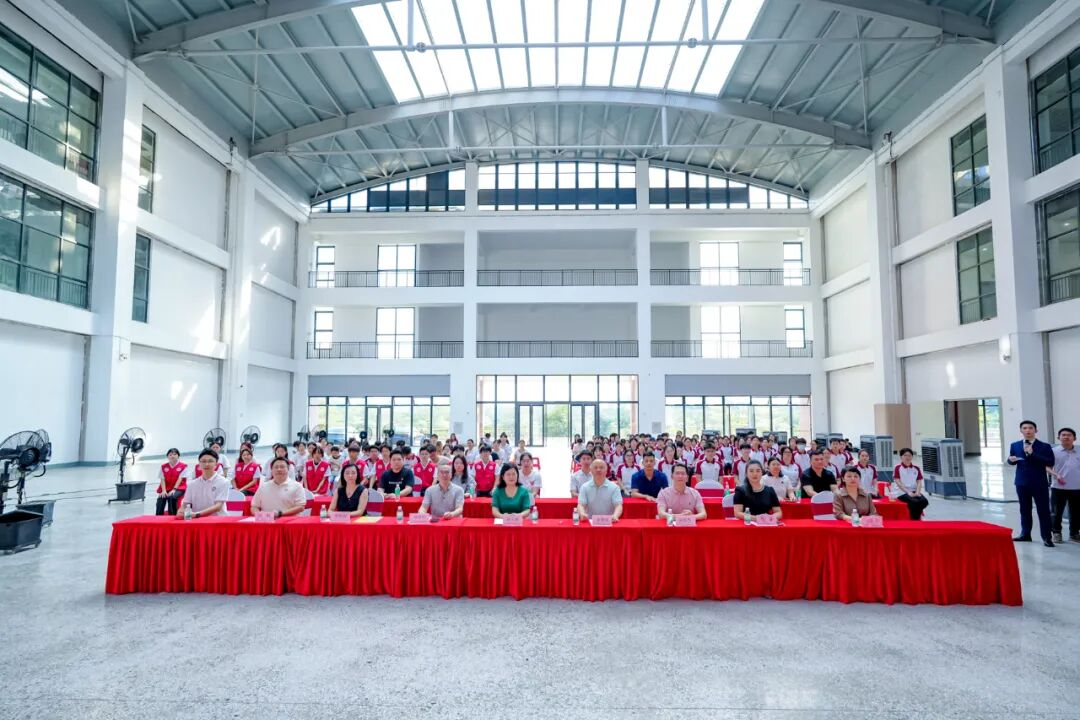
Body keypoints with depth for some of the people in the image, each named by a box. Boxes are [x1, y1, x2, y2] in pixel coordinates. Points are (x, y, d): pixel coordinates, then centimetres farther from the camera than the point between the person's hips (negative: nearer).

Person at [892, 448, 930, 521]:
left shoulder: (916, 468, 15)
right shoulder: (897, 468, 1)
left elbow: (919, 482, 7)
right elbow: (898, 483, -7)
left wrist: (917, 492, -11)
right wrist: (908, 492, -18)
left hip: (914, 491, 5)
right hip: (902, 492, -4)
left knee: (924, 501, -27)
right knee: (915, 502, -33)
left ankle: (916, 517, -4)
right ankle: (914, 520, -11)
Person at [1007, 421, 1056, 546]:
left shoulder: (1044, 446, -4)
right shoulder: (1015, 445, 8)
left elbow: (1050, 463, -15)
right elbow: (1011, 461, 13)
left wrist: (1032, 454, -21)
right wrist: (1011, 459, -11)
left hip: (1039, 483, -3)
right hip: (1022, 482, 4)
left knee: (1043, 510, 1)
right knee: (1024, 510, 12)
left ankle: (1046, 537, 7)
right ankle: (1025, 534, 22)